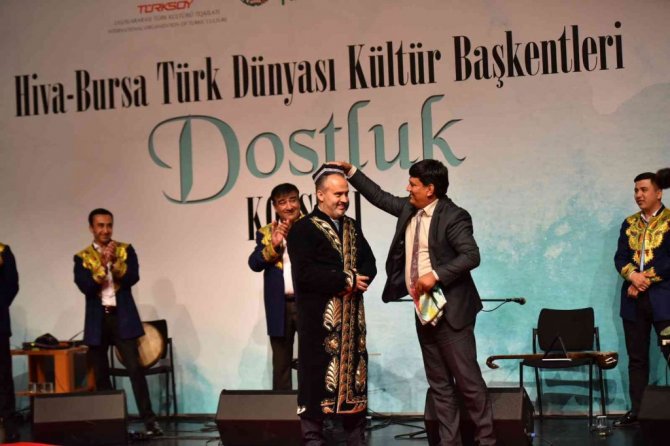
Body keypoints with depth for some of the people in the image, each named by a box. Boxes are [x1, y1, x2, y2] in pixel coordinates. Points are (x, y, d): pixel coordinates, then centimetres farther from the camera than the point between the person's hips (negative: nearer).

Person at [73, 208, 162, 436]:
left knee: (135, 369, -11)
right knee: (101, 374, 6)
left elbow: (133, 278, -8)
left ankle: (149, 420, -11)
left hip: (123, 317, -1)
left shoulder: (125, 250, 5)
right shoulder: (82, 257, 4)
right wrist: (102, 263, -21)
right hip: (98, 320, 1)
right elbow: (85, 287, -11)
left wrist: (115, 260, -21)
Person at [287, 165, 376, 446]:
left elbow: (369, 265, 11)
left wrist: (358, 281, -12)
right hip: (320, 319, -6)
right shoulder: (303, 229, -6)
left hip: (352, 317, 7)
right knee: (318, 378, -4)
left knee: (354, 375, 10)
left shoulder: (352, 227, 16)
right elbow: (305, 273, -18)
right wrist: (346, 280, -16)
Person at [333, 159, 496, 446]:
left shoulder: (453, 216, -14)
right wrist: (351, 172, 17)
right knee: (439, 384, 10)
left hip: (449, 311, -8)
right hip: (423, 310, 8)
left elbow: (471, 256, -21)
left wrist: (436, 275, -27)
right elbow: (380, 197, 22)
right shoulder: (409, 209, 9)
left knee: (468, 380, -4)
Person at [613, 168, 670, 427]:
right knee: (636, 358, 8)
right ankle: (636, 412, 11)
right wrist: (632, 276, -12)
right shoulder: (629, 223, 14)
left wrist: (646, 279, -12)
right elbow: (620, 258, 7)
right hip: (633, 299, 5)